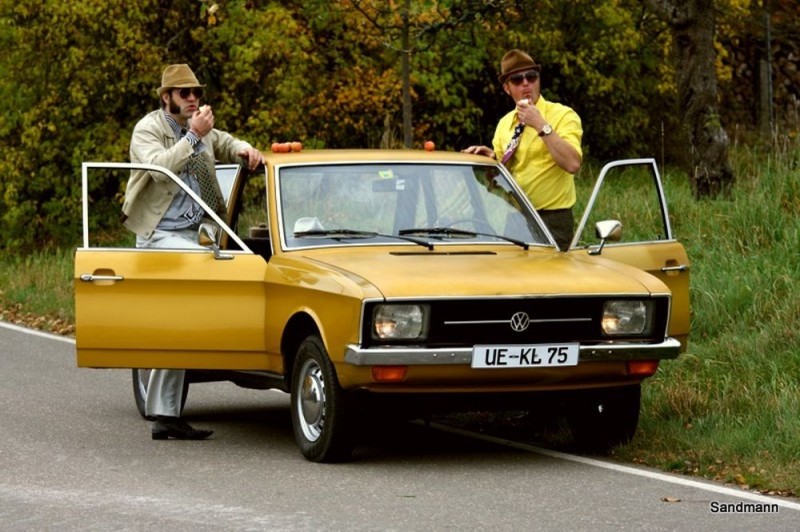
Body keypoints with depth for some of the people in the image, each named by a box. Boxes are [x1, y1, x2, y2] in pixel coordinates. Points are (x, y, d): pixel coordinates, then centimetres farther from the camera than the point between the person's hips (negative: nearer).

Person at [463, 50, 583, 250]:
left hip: (551, 221, -6)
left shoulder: (562, 115, -8)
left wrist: (541, 126, -22)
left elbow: (572, 164, -23)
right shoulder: (505, 123, 12)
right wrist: (489, 155, 0)